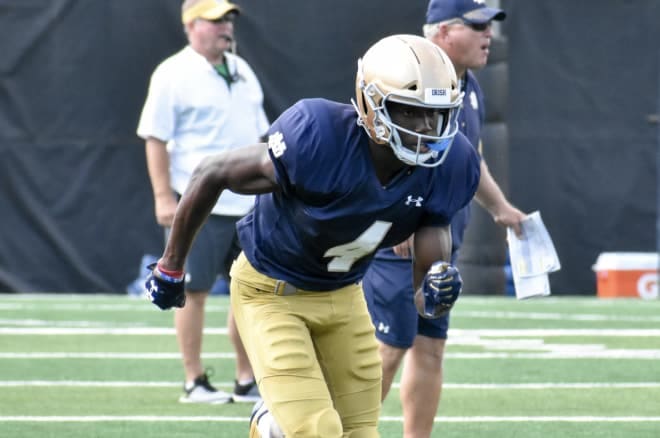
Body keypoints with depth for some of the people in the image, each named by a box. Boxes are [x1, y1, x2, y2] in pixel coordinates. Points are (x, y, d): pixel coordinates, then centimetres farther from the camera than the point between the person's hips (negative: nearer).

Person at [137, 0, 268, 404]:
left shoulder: (242, 71, 14)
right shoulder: (174, 75, -7)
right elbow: (156, 139, -10)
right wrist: (164, 197, -15)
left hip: (248, 204, 7)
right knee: (195, 291, -1)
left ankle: (248, 381, 14)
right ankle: (194, 382, 6)